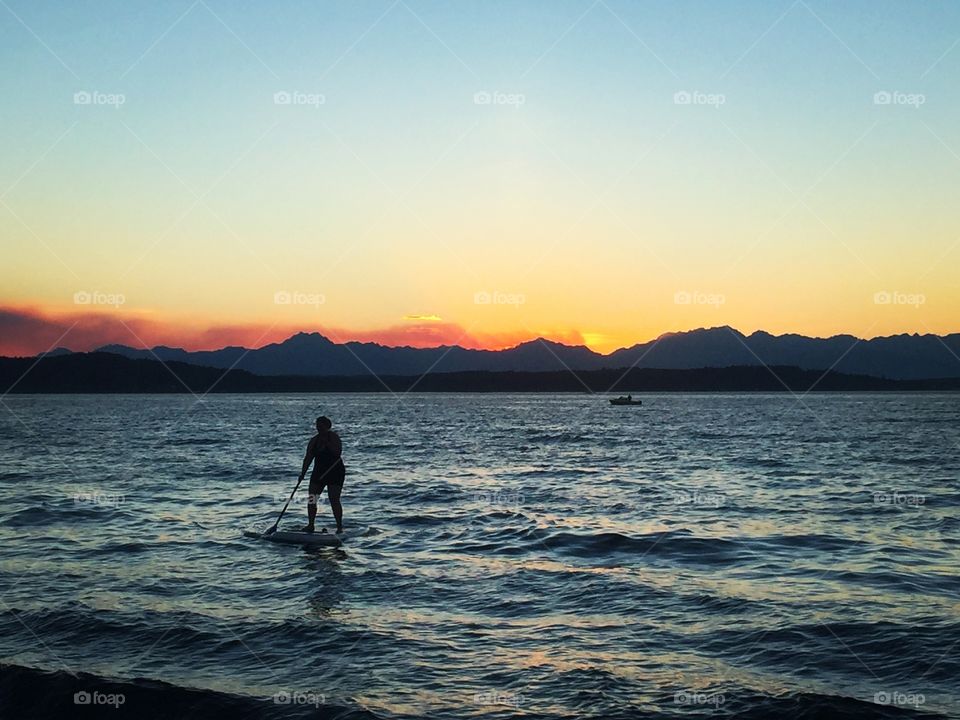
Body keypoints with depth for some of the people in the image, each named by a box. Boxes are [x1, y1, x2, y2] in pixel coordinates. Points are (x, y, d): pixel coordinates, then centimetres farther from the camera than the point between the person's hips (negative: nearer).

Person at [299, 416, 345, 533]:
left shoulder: (333, 437, -9)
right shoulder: (314, 440, 6)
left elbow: (338, 452, -22)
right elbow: (308, 457, 2)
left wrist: (327, 442, -25)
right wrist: (303, 472, -7)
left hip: (335, 472, -6)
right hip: (319, 472, 6)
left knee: (334, 500, -11)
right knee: (311, 499, 2)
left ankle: (340, 526, -4)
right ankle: (310, 525, 13)